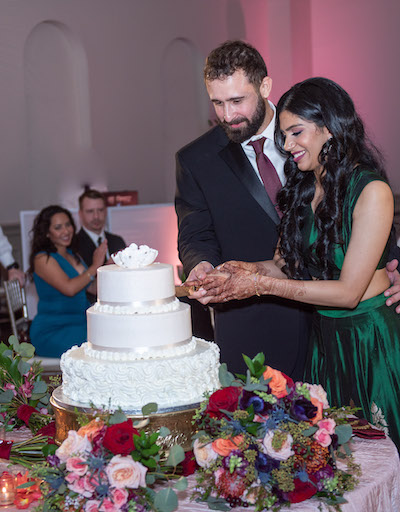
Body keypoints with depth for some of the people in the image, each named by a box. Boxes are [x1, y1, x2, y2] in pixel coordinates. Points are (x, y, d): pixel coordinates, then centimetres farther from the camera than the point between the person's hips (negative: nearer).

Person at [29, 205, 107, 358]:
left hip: (81, 326, 7)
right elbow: (69, 288, -21)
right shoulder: (43, 258, -8)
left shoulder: (73, 255, 14)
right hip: (52, 332, -7)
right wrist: (95, 266, -11)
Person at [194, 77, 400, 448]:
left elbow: (348, 290, -19)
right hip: (323, 337, 6)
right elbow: (292, 262, 6)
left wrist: (261, 285, -20)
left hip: (369, 337, -6)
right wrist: (247, 269, -15)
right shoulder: (302, 188, 4)